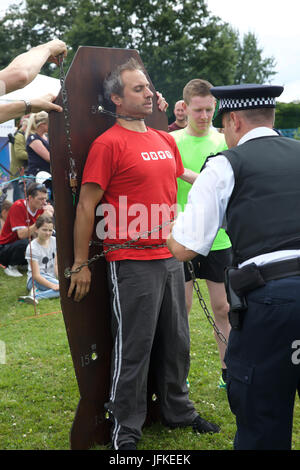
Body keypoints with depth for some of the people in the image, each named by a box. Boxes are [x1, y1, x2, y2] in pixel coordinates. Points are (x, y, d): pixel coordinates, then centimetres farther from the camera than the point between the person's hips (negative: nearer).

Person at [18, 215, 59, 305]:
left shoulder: (54, 241, 3)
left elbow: (56, 264, 3)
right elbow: (36, 275, -19)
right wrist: (53, 285, -30)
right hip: (35, 280, -7)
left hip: (51, 278, 7)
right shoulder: (32, 248, -14)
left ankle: (36, 295, -28)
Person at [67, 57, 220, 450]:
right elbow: (86, 206, -11)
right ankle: (126, 429, 15)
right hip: (132, 262, -7)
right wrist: (80, 264, -12)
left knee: (176, 341, 16)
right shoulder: (109, 143, -10)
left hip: (170, 257, 7)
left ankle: (179, 411, 33)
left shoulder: (166, 141, 12)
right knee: (134, 347, 1)